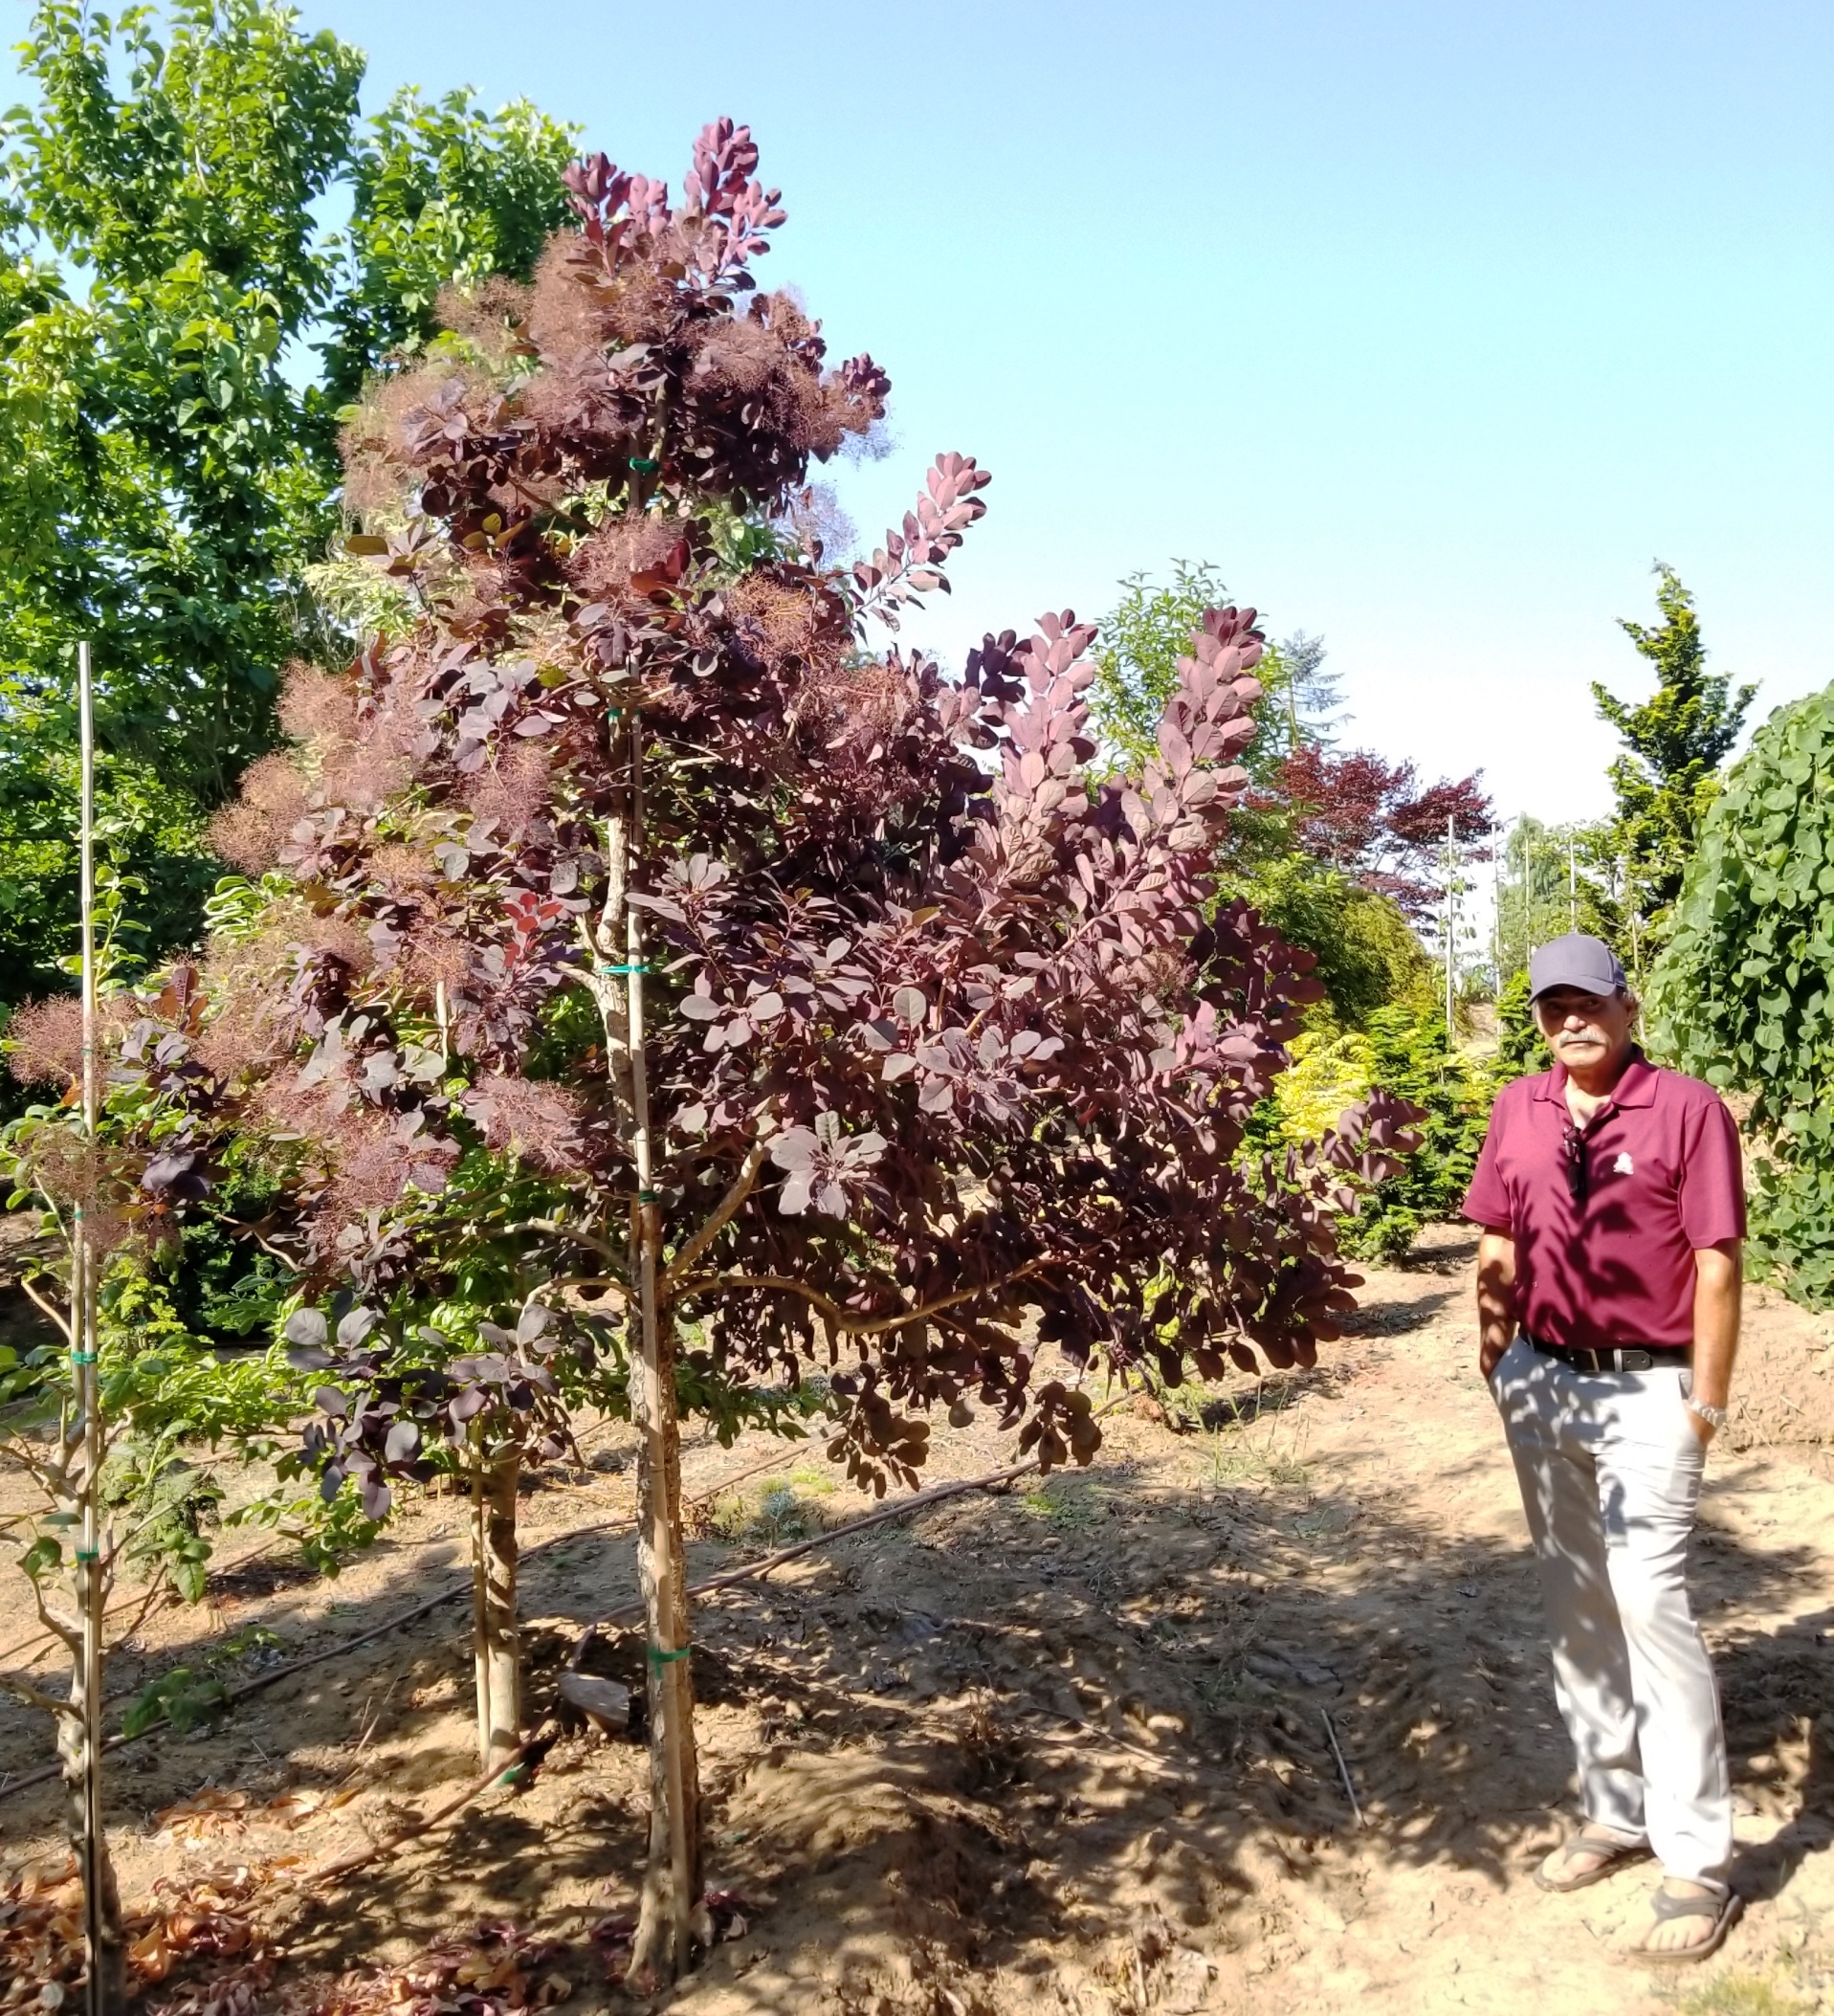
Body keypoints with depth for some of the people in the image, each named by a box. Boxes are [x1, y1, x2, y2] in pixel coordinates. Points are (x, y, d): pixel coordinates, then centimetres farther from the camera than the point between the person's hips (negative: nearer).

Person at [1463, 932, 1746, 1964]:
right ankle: (1616, 1810, 29)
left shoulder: (1687, 1107, -10)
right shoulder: (1519, 1111, 4)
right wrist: (1498, 1360, 8)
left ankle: (1700, 1861, 8)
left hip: (1646, 1391, -5)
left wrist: (1704, 1405, -11)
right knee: (1575, 1604, 13)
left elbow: (1718, 1266, -11)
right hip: (1542, 1386, 5)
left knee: (1651, 1607, -6)